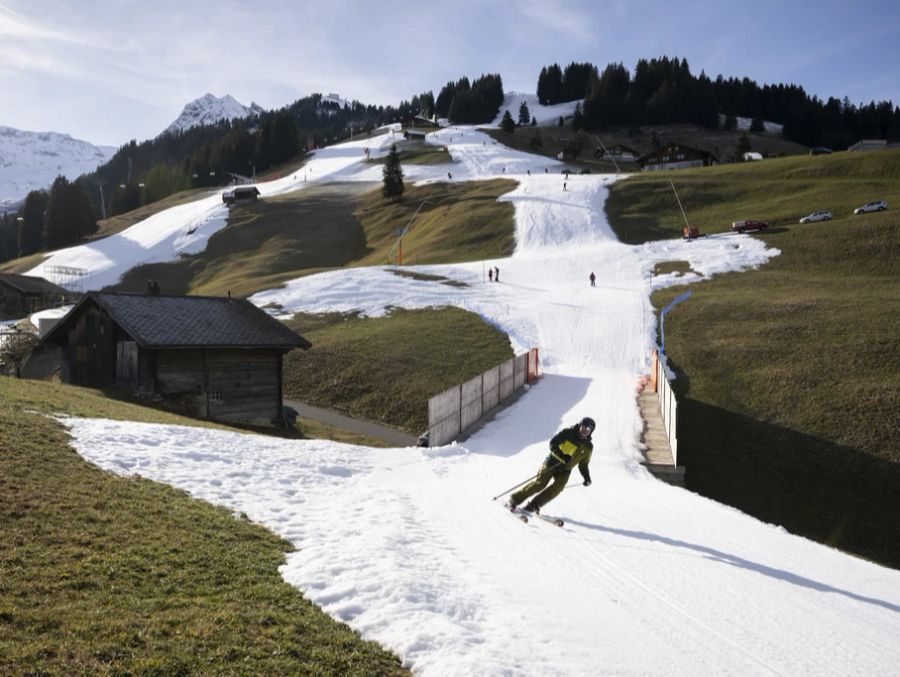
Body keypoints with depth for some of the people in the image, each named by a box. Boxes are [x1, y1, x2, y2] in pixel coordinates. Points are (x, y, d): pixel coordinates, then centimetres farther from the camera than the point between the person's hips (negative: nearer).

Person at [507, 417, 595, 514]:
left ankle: (533, 505, -17)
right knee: (540, 483, -18)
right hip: (552, 462, -3)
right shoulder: (567, 433, -8)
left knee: (558, 487, -23)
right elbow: (553, 444, -14)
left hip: (565, 470, 3)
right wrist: (562, 456, -29)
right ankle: (514, 500, -6)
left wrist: (587, 478, 0)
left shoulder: (588, 447, 4)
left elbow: (583, 465, 14)